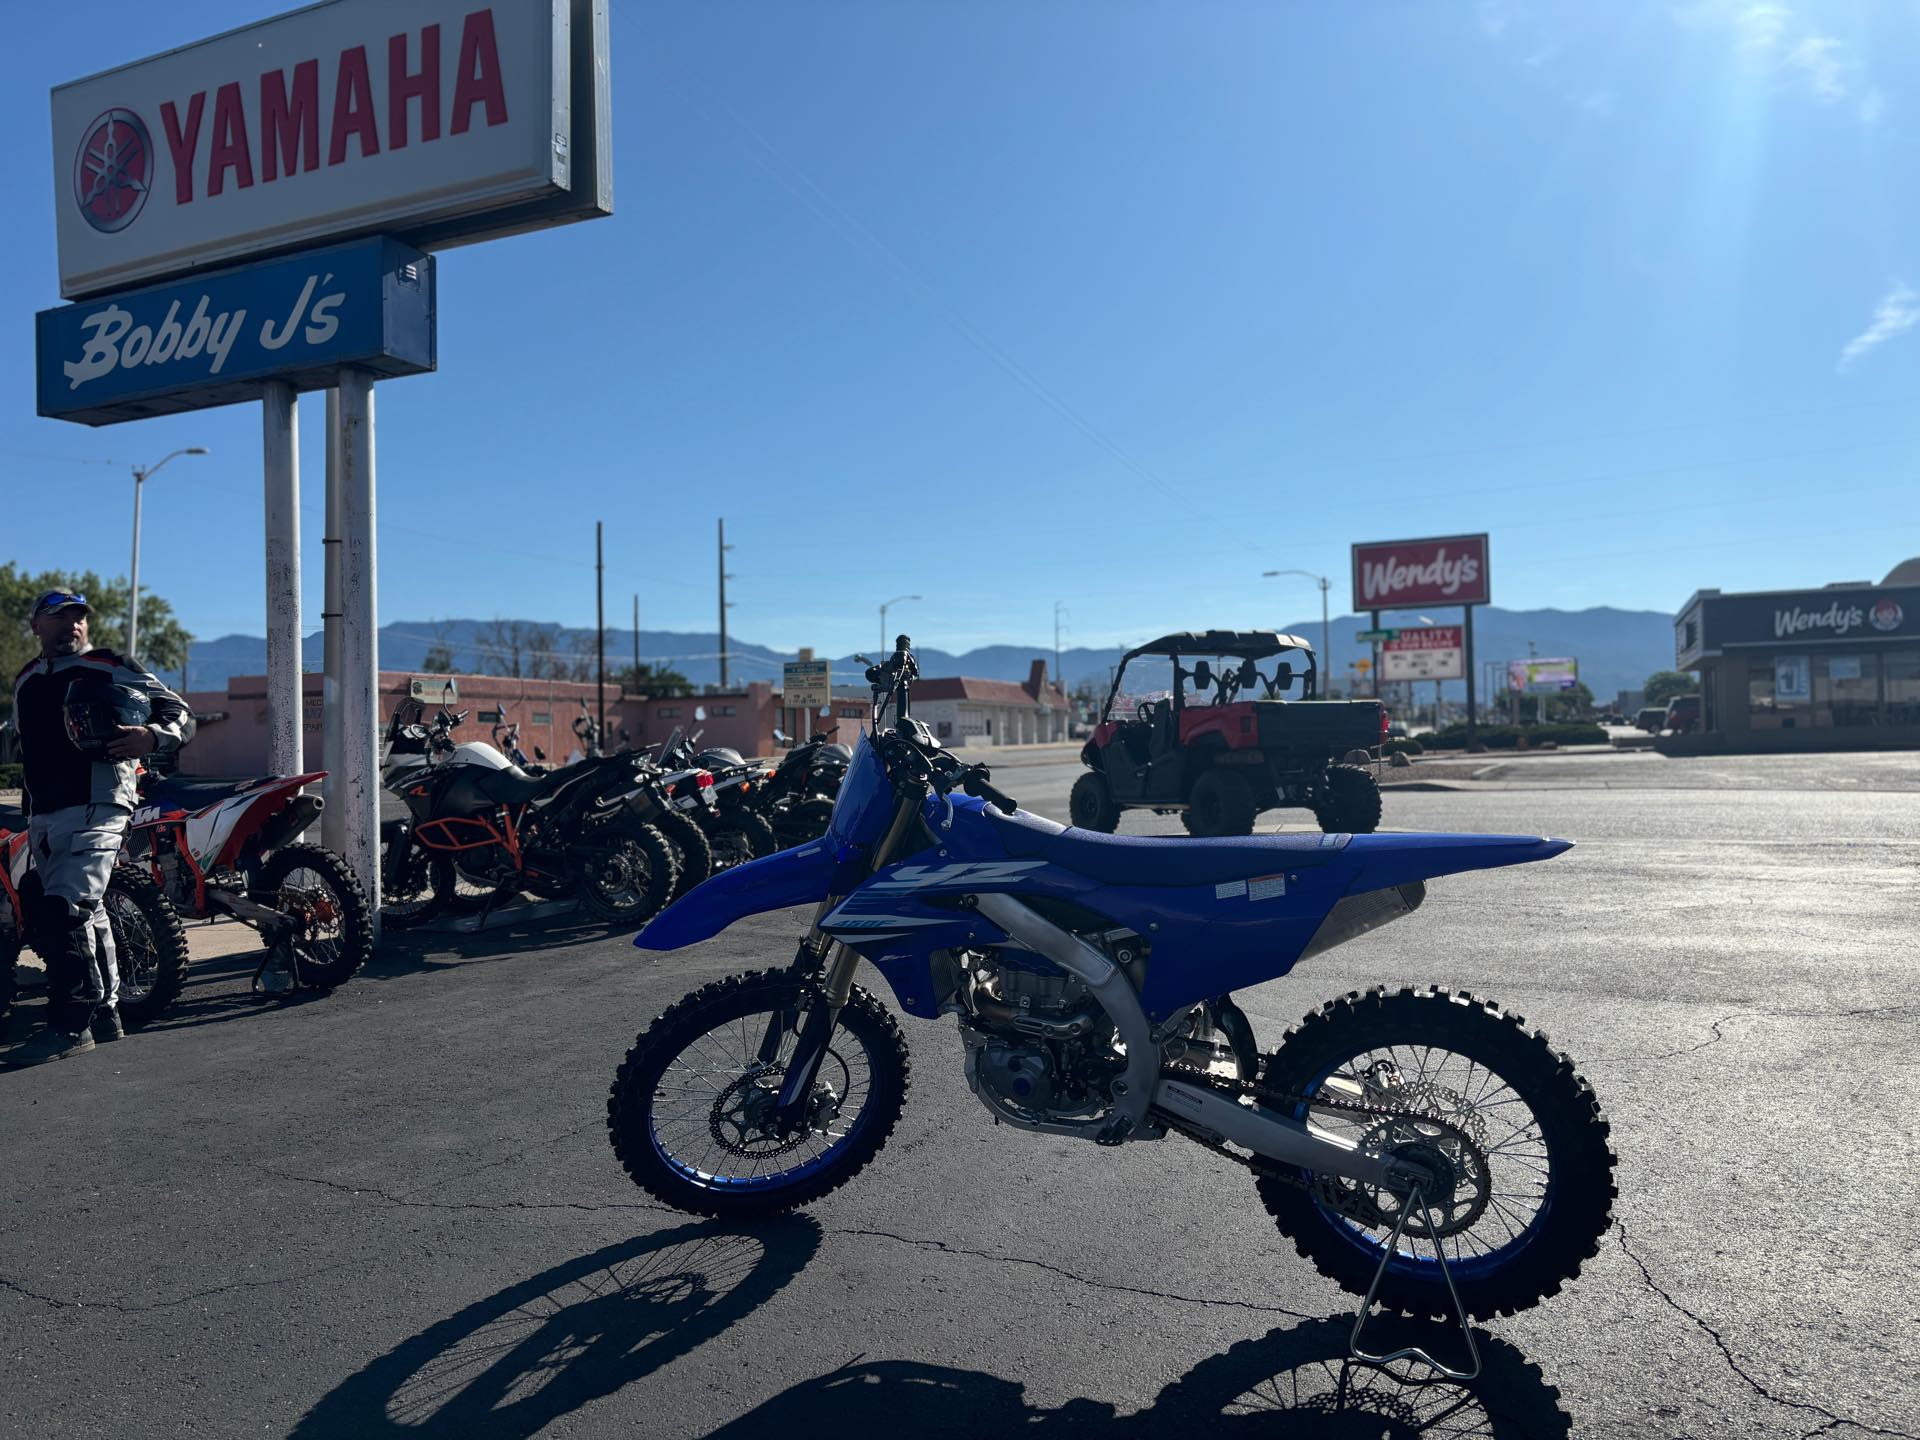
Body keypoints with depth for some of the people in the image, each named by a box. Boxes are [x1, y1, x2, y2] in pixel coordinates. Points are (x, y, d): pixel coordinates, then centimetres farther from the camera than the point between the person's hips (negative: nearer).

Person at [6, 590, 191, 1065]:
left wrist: (154, 736, -22)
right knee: (86, 917, 13)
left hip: (97, 808, -7)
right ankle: (104, 1013, 22)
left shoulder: (113, 669, 0)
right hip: (44, 816, 7)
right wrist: (29, 810, 28)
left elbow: (178, 710, -1)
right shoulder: (25, 682, 21)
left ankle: (71, 1025, -13)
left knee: (64, 913, -17)